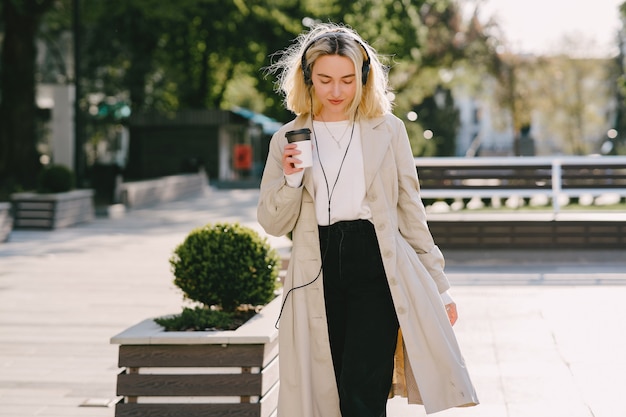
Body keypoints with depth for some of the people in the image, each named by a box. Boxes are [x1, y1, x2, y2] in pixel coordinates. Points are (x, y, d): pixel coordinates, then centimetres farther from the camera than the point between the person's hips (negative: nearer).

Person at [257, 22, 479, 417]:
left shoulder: (388, 130, 7)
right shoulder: (288, 139, 10)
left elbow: (410, 210, 10)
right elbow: (273, 224, 9)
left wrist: (438, 285, 10)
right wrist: (291, 180, -10)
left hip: (377, 269, -2)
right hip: (318, 277, 2)